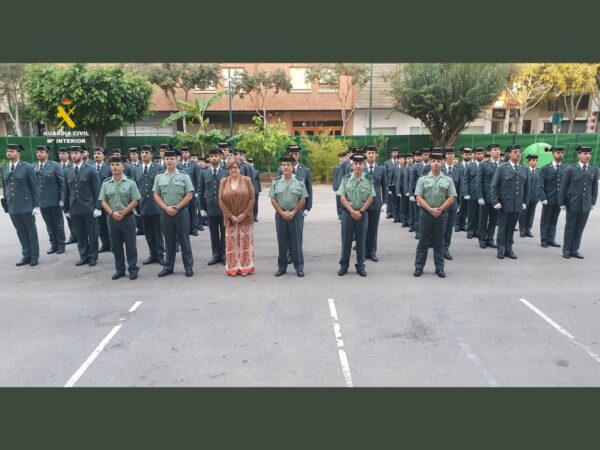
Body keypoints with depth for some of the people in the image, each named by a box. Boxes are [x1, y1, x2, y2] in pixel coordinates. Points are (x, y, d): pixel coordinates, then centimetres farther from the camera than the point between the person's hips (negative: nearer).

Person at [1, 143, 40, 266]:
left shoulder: (27, 168, -6)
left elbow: (34, 188, -6)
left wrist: (36, 205, -8)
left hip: (26, 206, -4)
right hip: (12, 207, 5)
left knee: (31, 232, 6)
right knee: (21, 233, 10)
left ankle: (34, 256, 14)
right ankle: (26, 255, 19)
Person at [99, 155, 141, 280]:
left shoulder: (130, 183, -4)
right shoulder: (106, 183, 5)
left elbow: (135, 201, -6)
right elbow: (103, 202, 4)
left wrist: (123, 213, -12)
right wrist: (112, 213, -10)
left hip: (127, 218, -3)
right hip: (112, 218, 3)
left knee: (130, 245, 2)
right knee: (116, 245, 10)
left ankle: (133, 269, 12)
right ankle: (120, 270, 21)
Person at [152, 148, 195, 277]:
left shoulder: (184, 176, -1)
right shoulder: (159, 177, 6)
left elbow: (189, 195, -5)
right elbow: (156, 196, 5)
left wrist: (176, 207, -10)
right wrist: (166, 208, -9)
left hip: (181, 212, -2)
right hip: (165, 213, 3)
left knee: (184, 240, 3)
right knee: (169, 241, 10)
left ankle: (189, 267, 10)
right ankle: (168, 267, 19)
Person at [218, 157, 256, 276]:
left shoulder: (247, 180, -1)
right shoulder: (223, 181, 4)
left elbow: (252, 198, -3)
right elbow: (221, 200, 1)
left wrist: (244, 214, -11)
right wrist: (231, 216, -7)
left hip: (245, 218, -1)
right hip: (230, 219, 1)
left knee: (245, 242, 3)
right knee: (231, 243, 3)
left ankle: (245, 267, 13)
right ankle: (233, 268, 12)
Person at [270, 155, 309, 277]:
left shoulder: (299, 181, 1)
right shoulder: (276, 182, 4)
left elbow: (303, 200, -2)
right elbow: (273, 200, 1)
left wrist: (293, 212, -10)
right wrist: (282, 213, -8)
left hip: (295, 214, -1)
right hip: (280, 214, 1)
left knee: (296, 242, 3)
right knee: (282, 242, 7)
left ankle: (299, 267, 11)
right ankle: (282, 267, 18)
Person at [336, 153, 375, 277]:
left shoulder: (368, 180, 0)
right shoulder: (346, 179, -1)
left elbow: (370, 198, -1)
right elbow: (342, 197, -5)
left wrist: (360, 211, -9)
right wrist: (352, 211, -13)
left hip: (362, 214, 0)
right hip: (347, 213, 0)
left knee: (361, 240, 7)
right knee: (346, 240, 6)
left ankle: (360, 266, 18)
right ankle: (344, 265, 18)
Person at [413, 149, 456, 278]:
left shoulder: (448, 180, 4)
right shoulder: (423, 179, 0)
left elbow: (451, 198, 0)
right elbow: (419, 198, -5)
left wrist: (440, 209, -12)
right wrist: (430, 209, -15)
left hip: (441, 214, 1)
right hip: (425, 213, -1)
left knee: (439, 242, 9)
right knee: (423, 241, 5)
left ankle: (439, 268, 17)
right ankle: (419, 267, 12)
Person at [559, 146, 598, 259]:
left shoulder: (594, 169, 5)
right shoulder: (571, 169, -5)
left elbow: (594, 187, 9)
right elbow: (563, 187, -4)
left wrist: (593, 202, 6)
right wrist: (562, 203, -6)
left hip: (586, 205, 3)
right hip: (573, 203, -3)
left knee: (580, 228, 8)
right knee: (570, 227, 7)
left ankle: (575, 250, 19)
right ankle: (566, 250, 17)